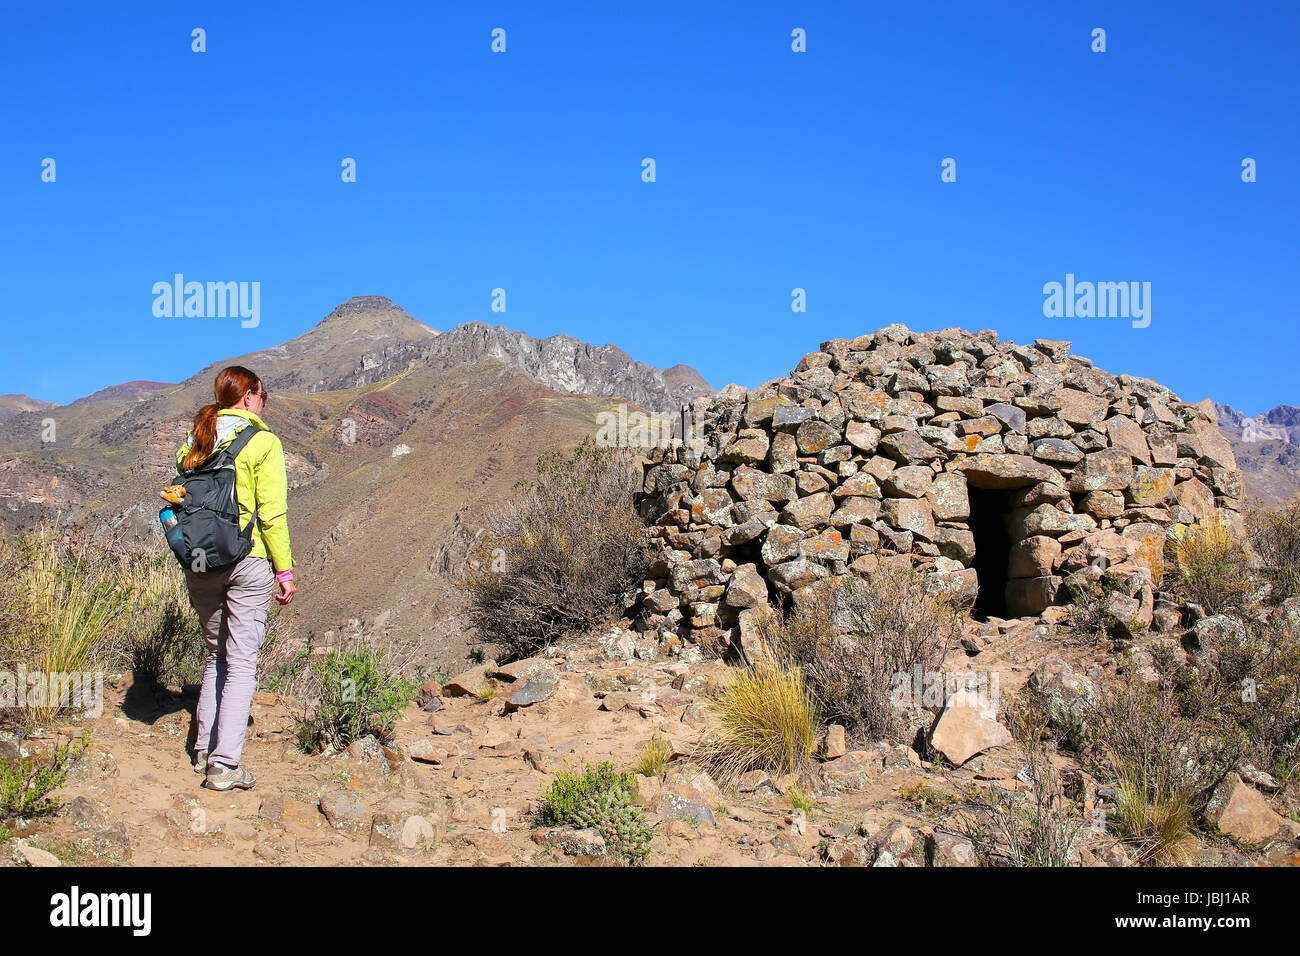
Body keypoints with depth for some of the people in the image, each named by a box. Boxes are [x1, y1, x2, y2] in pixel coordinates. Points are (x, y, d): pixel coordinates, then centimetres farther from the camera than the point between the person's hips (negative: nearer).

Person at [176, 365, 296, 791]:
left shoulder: (193, 443, 9)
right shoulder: (262, 442, -7)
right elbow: (272, 513, -10)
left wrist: (191, 564, 18)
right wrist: (284, 568, -4)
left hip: (200, 562, 6)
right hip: (247, 563, -5)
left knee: (216, 656, 20)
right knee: (242, 662, -1)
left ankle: (204, 751, 23)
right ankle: (225, 764, -4)